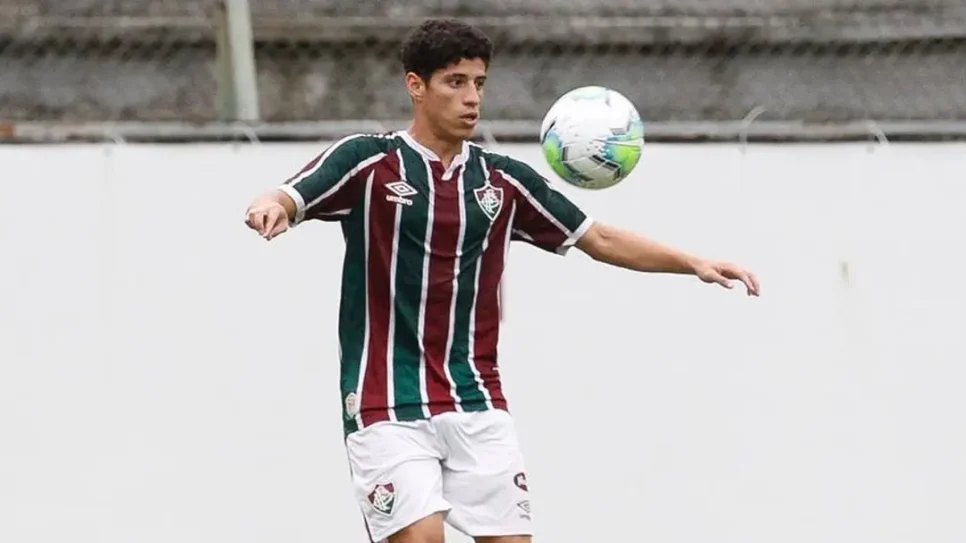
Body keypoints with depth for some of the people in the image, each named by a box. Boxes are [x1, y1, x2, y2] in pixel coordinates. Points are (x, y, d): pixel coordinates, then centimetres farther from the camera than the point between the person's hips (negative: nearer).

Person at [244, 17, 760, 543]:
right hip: (387, 410, -4)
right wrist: (269, 206, -41)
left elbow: (599, 239, 16)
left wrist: (693, 263, 6)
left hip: (476, 405, 4)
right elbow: (287, 201, -16)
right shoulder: (367, 161, -3)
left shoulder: (503, 180, 10)